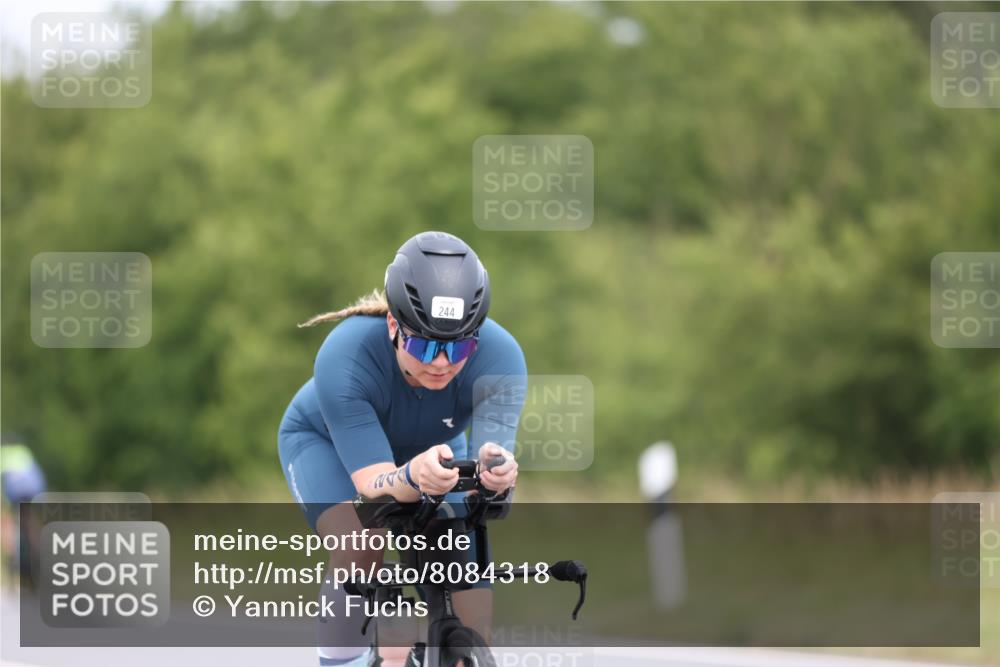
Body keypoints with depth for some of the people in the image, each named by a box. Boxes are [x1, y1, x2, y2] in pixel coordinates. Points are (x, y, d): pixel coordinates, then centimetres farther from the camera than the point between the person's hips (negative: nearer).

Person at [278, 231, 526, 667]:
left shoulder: (499, 357, -35)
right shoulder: (345, 357, -41)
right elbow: (372, 483, -45)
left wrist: (495, 472, -67)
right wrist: (413, 478, -67)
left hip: (432, 446, 3)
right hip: (325, 439, -2)